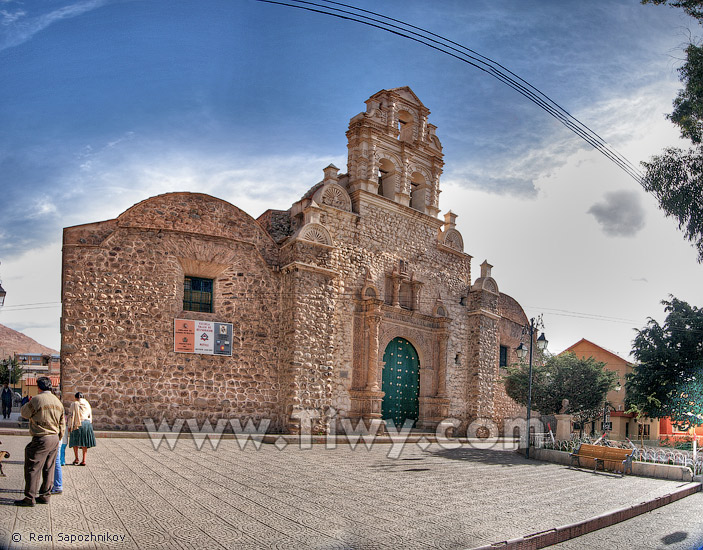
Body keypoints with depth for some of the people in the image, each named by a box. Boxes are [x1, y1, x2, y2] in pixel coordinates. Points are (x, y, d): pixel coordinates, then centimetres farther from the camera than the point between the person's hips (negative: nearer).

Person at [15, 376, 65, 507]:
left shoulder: (37, 399, -13)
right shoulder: (58, 401, 10)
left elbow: (24, 413, 0)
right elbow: (62, 424, 14)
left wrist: (27, 404, 19)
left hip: (41, 439, -7)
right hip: (55, 439, 7)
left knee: (33, 468, 0)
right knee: (48, 469, 12)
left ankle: (30, 498, 3)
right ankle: (45, 495, 18)